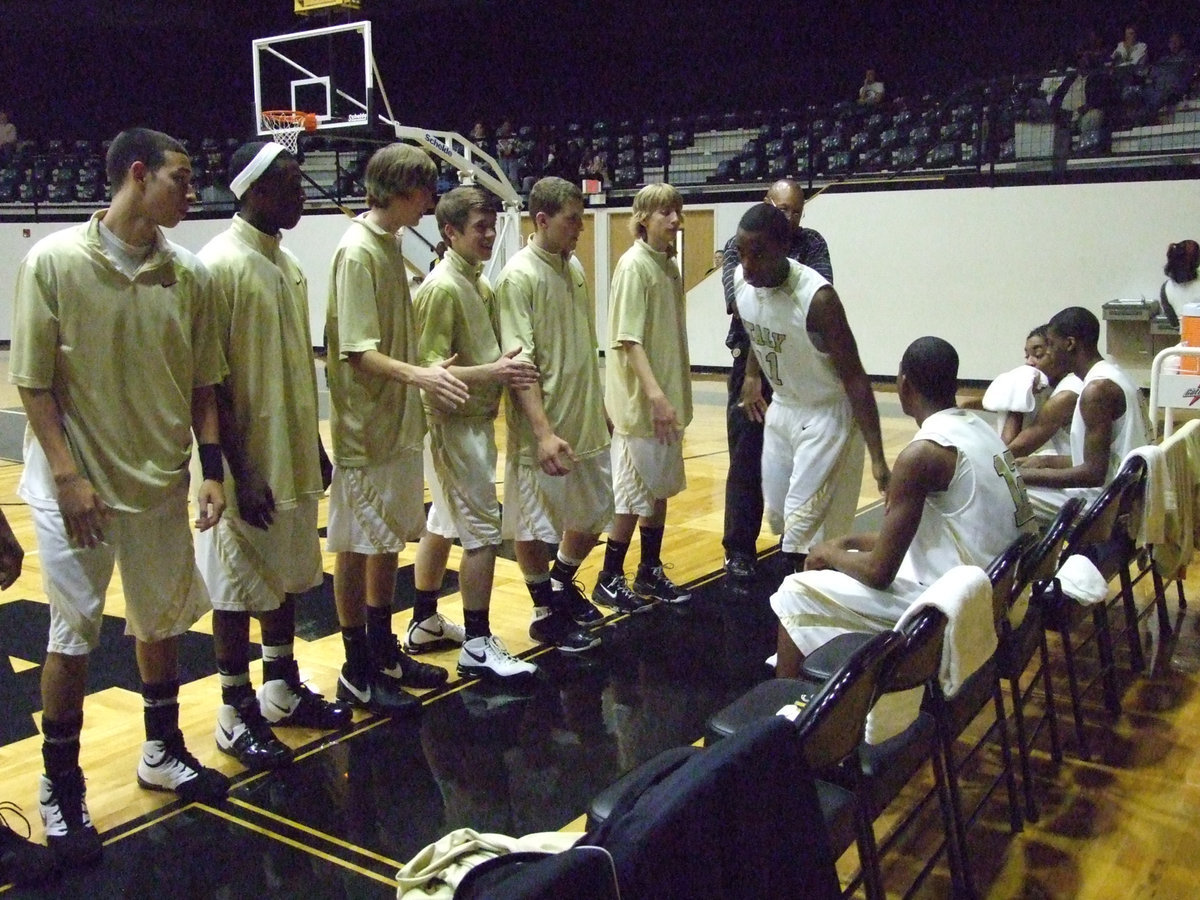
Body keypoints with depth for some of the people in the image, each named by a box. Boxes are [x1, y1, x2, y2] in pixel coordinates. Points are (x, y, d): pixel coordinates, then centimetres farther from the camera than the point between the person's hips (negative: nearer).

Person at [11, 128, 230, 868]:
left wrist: (212, 467, -1)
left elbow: (202, 384, 5)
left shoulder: (189, 275, 0)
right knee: (74, 634, 2)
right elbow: (33, 380, -9)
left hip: (161, 480, 4)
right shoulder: (54, 261, -11)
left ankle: (164, 751, 35)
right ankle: (61, 787, 20)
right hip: (77, 484, -4)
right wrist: (67, 474, -14)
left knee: (163, 619, 15)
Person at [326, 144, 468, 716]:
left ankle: (383, 652, 30)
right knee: (356, 547, 3)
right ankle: (357, 671, 14)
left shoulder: (391, 246, 11)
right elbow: (356, 352, -22)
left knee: (389, 540, 17)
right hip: (366, 428, -9)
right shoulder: (357, 251, -16)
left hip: (399, 423, 9)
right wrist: (416, 375, -35)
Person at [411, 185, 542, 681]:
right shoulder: (441, 288, -16)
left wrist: (507, 364, 1)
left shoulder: (479, 283, 11)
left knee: (442, 524, 17)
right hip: (456, 424, -9)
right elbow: (430, 369, -21)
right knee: (483, 532, -7)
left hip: (475, 421, 9)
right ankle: (477, 646, 1)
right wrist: (492, 372, -29)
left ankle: (424, 621, 30)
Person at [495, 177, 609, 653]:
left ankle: (562, 586, 39)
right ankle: (546, 613, 24)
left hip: (587, 424, 8)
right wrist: (544, 432, -26)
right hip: (543, 432, -8)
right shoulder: (519, 276, -16)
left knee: (595, 515, 17)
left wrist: (600, 407, 19)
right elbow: (520, 362, -21)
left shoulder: (575, 268, 8)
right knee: (534, 525, 7)